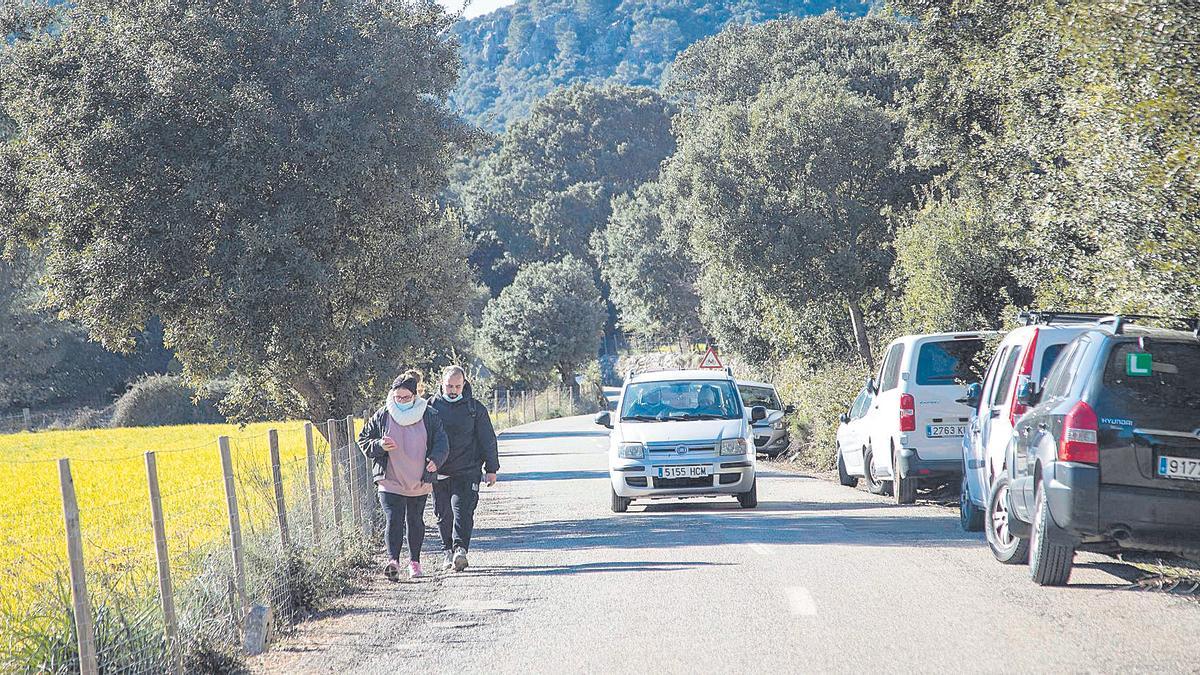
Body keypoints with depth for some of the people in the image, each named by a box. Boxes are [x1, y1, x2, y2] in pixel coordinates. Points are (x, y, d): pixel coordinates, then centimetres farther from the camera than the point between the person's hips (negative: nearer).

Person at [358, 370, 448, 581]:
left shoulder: (429, 416, -1)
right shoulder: (382, 416, -1)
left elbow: (441, 442, -1)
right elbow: (363, 440, 6)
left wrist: (435, 460, -21)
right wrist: (379, 446, -15)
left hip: (420, 481, 2)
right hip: (390, 481, -2)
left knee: (415, 521, 14)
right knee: (394, 521, -16)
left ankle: (414, 561, 28)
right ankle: (393, 560, -27)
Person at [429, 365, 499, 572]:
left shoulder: (475, 408, 2)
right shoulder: (431, 406, 5)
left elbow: (487, 440, 6)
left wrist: (491, 469, 4)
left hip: (467, 472, -2)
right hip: (439, 472, 2)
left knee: (462, 511, -15)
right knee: (443, 515, 8)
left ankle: (460, 549, -22)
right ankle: (447, 551, 20)